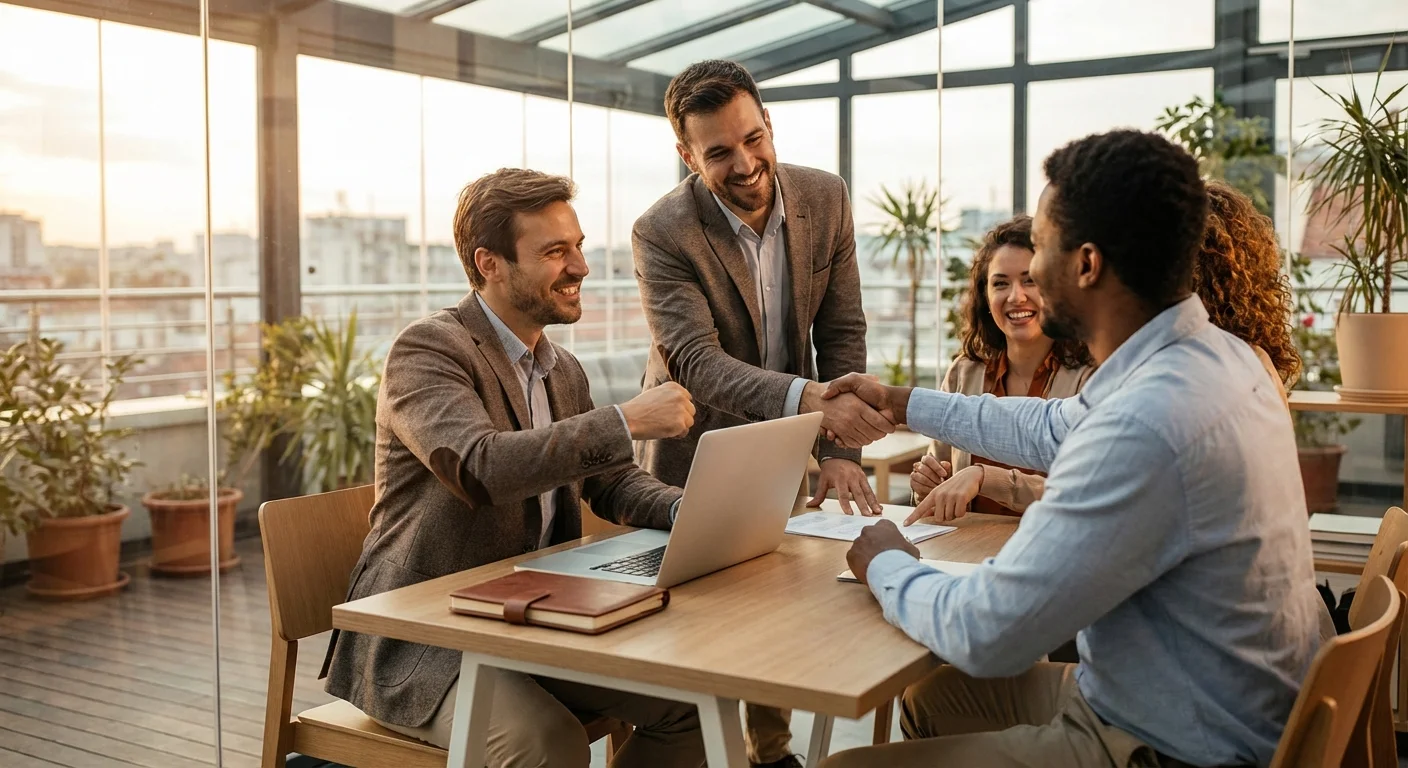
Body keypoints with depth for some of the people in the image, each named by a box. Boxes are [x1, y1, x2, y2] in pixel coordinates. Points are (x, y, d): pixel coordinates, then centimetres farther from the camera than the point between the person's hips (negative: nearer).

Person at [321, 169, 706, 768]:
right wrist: (626, 421, -29)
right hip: (421, 640, -7)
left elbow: (612, 483, 18)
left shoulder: (564, 372, 11)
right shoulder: (426, 350, -14)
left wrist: (685, 510, -4)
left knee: (689, 700, -5)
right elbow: (481, 466, -31)